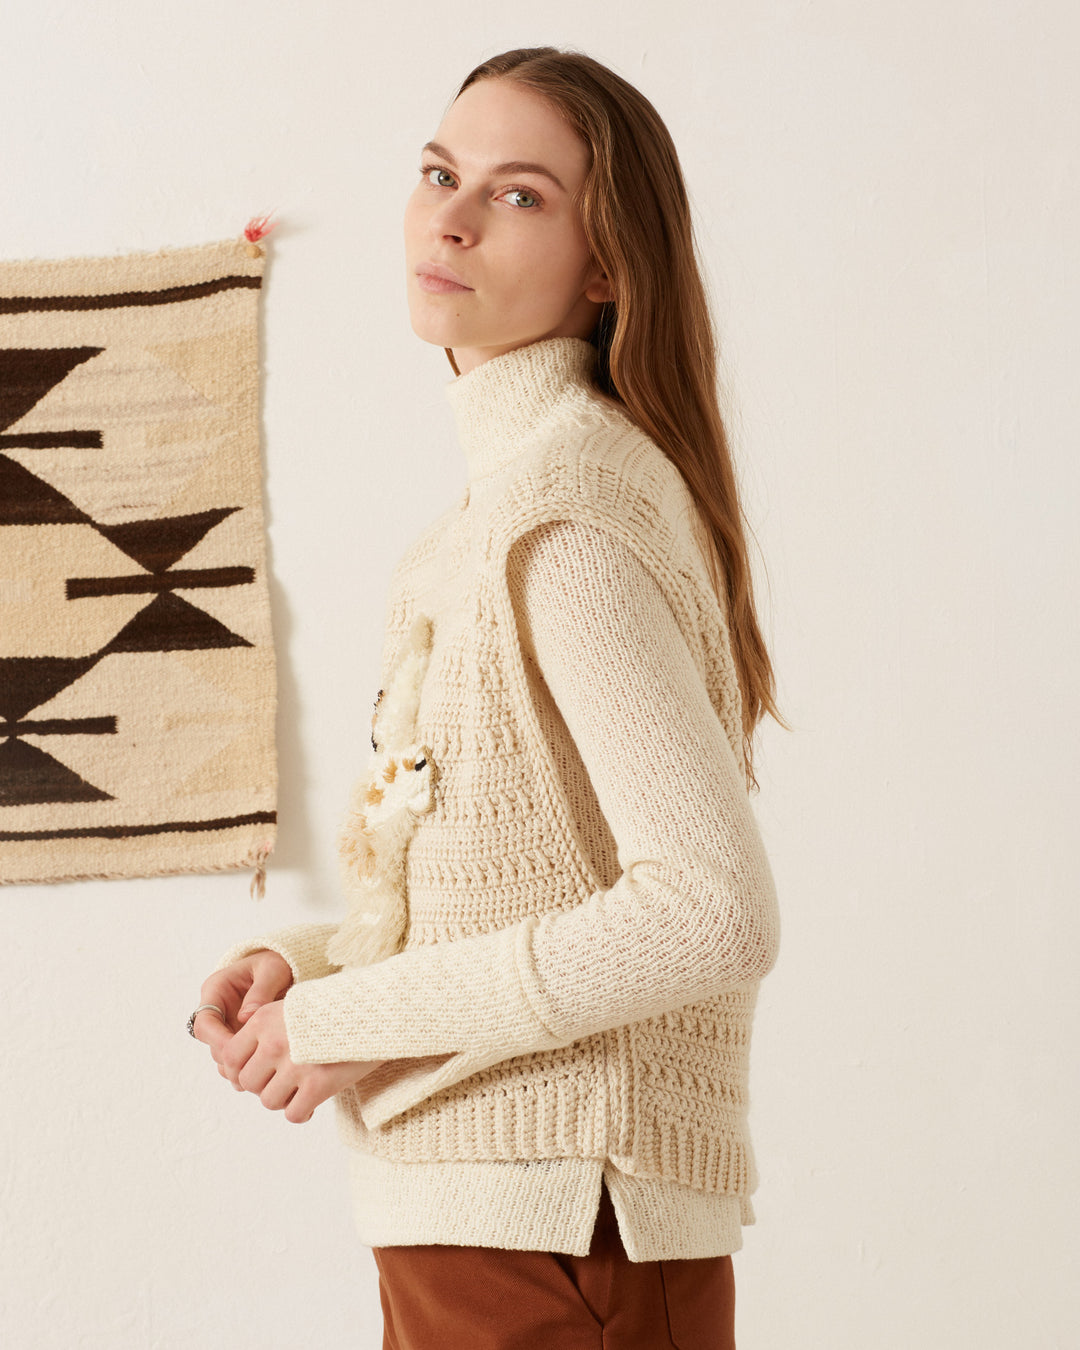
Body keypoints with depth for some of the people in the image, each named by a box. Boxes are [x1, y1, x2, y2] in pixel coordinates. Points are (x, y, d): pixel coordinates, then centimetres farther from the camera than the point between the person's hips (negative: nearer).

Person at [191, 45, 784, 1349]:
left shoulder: (560, 501, -16)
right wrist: (303, 960, 3)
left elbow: (714, 913, -24)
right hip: (482, 1205, 9)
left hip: (547, 1221, -9)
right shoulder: (510, 488, 13)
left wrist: (348, 1018, -17)